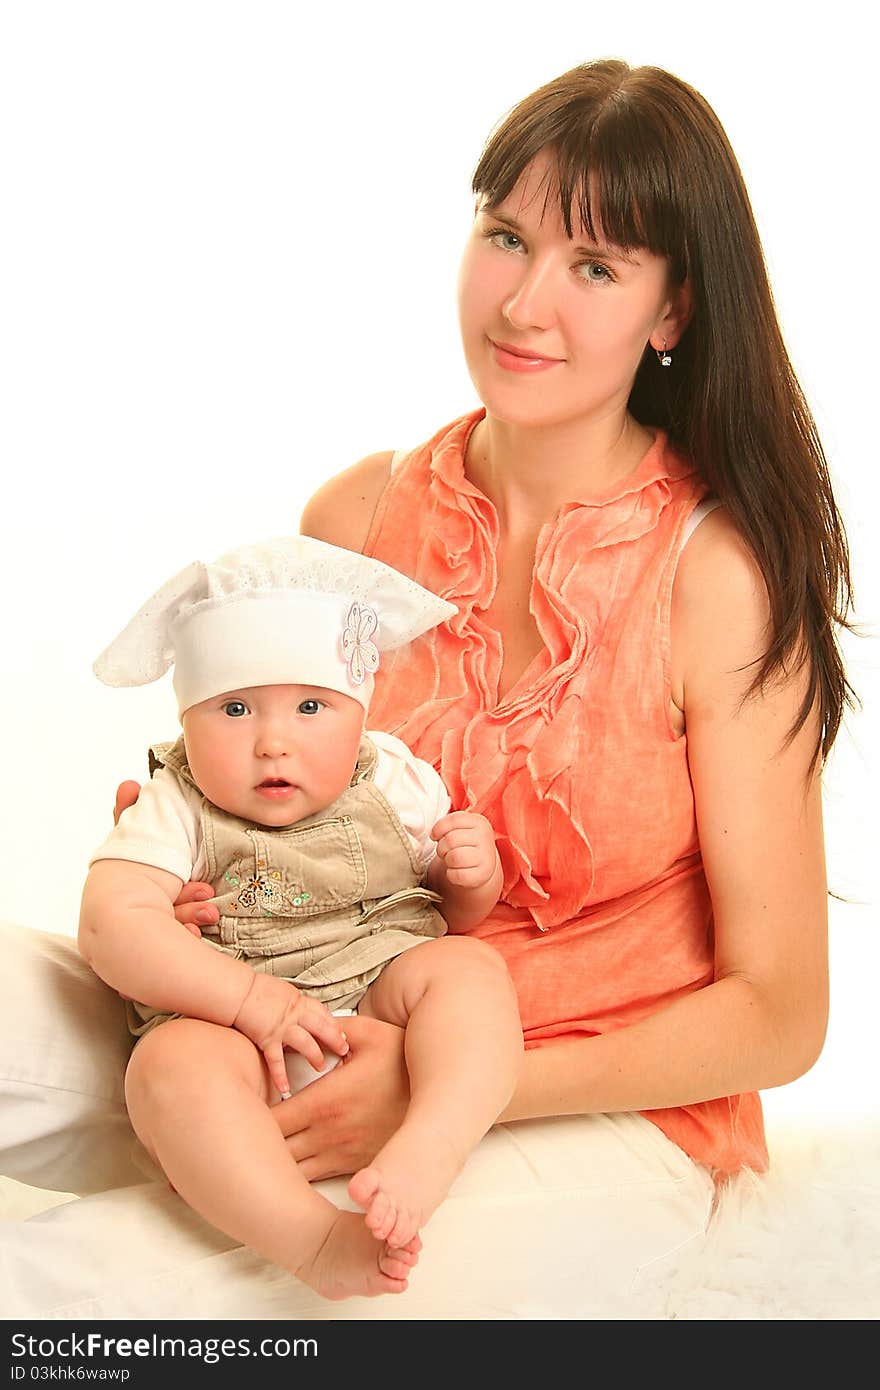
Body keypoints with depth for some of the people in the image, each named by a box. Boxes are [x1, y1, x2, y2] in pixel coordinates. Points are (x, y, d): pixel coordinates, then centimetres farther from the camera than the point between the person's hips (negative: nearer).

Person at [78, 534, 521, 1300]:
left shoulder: (397, 786, 8)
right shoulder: (175, 812, -1)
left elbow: (461, 917, 19)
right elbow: (112, 923, -16)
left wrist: (475, 875, -7)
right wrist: (249, 997, -26)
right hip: (227, 1025, -2)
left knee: (468, 969, -25)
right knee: (172, 1064, -33)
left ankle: (425, 1153, -46)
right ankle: (313, 1237, -46)